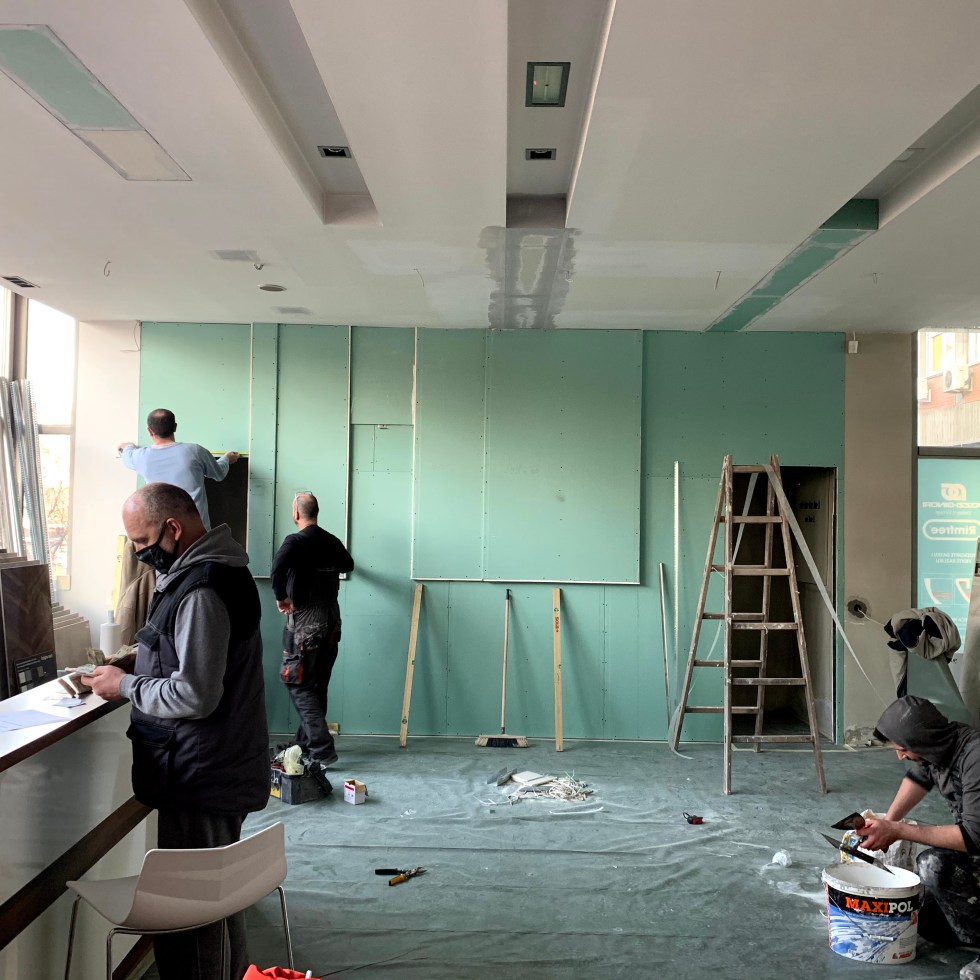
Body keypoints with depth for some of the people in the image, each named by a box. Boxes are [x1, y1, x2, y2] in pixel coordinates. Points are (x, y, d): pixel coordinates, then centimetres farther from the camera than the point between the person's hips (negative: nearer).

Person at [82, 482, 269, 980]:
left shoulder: (201, 592, -24)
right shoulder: (213, 568, 9)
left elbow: (195, 696, -25)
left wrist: (125, 687, -12)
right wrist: (139, 666, 9)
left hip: (202, 776, -11)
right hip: (224, 765, 11)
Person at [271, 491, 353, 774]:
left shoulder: (296, 541, -11)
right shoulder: (332, 542, 7)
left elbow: (278, 567, -31)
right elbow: (348, 565, 27)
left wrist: (281, 597, -16)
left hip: (305, 621, -7)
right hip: (331, 621, 7)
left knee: (300, 686, -2)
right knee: (318, 686, 14)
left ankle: (322, 751, -9)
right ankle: (306, 744, 25)